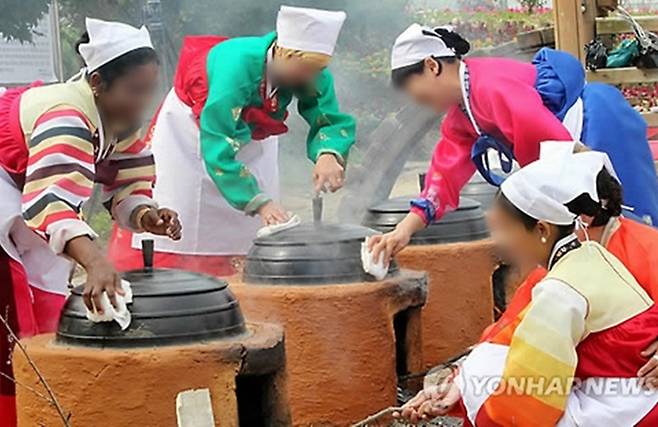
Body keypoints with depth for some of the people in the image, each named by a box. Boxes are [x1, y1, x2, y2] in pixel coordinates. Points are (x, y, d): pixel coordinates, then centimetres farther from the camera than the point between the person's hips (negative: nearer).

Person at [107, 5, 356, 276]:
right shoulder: (236, 67, -44)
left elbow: (332, 121, -22)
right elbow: (219, 148, -45)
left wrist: (328, 153, -47)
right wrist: (260, 203, -52)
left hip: (251, 133, 5)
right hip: (193, 128, -5)